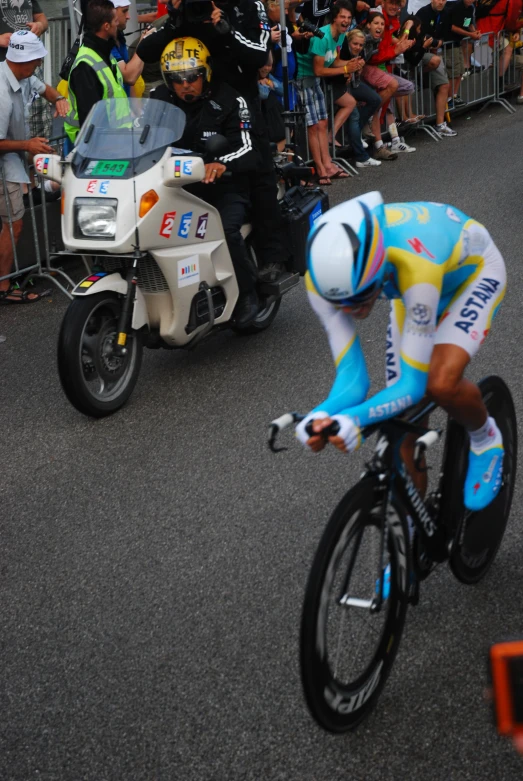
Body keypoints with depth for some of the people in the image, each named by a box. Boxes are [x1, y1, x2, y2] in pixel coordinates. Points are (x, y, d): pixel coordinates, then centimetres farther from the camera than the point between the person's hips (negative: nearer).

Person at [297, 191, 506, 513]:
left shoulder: (415, 269, -47)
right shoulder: (325, 277, -32)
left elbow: (413, 384, -41)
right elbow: (351, 375, -29)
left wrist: (355, 418, -58)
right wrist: (322, 416, -51)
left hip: (473, 270, -5)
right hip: (410, 284, 5)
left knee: (440, 384, -30)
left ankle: (486, 440, 5)